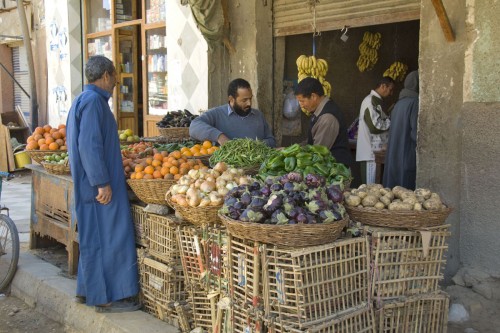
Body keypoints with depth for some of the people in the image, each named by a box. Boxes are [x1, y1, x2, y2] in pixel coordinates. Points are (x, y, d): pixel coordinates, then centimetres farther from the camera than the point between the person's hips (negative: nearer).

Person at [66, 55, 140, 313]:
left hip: (90, 183, 10)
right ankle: (107, 298, 3)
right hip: (101, 185, -10)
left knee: (94, 238, 15)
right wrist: (103, 182, -23)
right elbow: (89, 145, -23)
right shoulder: (93, 101, -16)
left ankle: (88, 291, 24)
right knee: (107, 238, -4)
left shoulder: (83, 99, 16)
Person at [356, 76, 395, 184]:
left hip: (374, 151, 10)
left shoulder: (375, 101, 18)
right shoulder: (371, 101, -13)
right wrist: (392, 121, -8)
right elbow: (375, 126, -20)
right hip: (371, 152, -10)